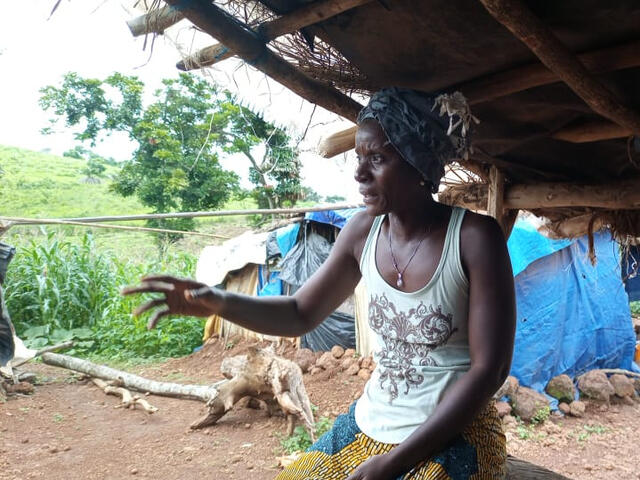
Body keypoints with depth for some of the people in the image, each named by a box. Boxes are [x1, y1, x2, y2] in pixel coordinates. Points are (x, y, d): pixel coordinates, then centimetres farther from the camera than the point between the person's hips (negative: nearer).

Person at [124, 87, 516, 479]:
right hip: (368, 426, 4)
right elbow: (300, 315, 5)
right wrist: (221, 303, -13)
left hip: (453, 438, -4)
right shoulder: (363, 232, -4)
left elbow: (489, 369, -16)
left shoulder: (474, 237, -17)